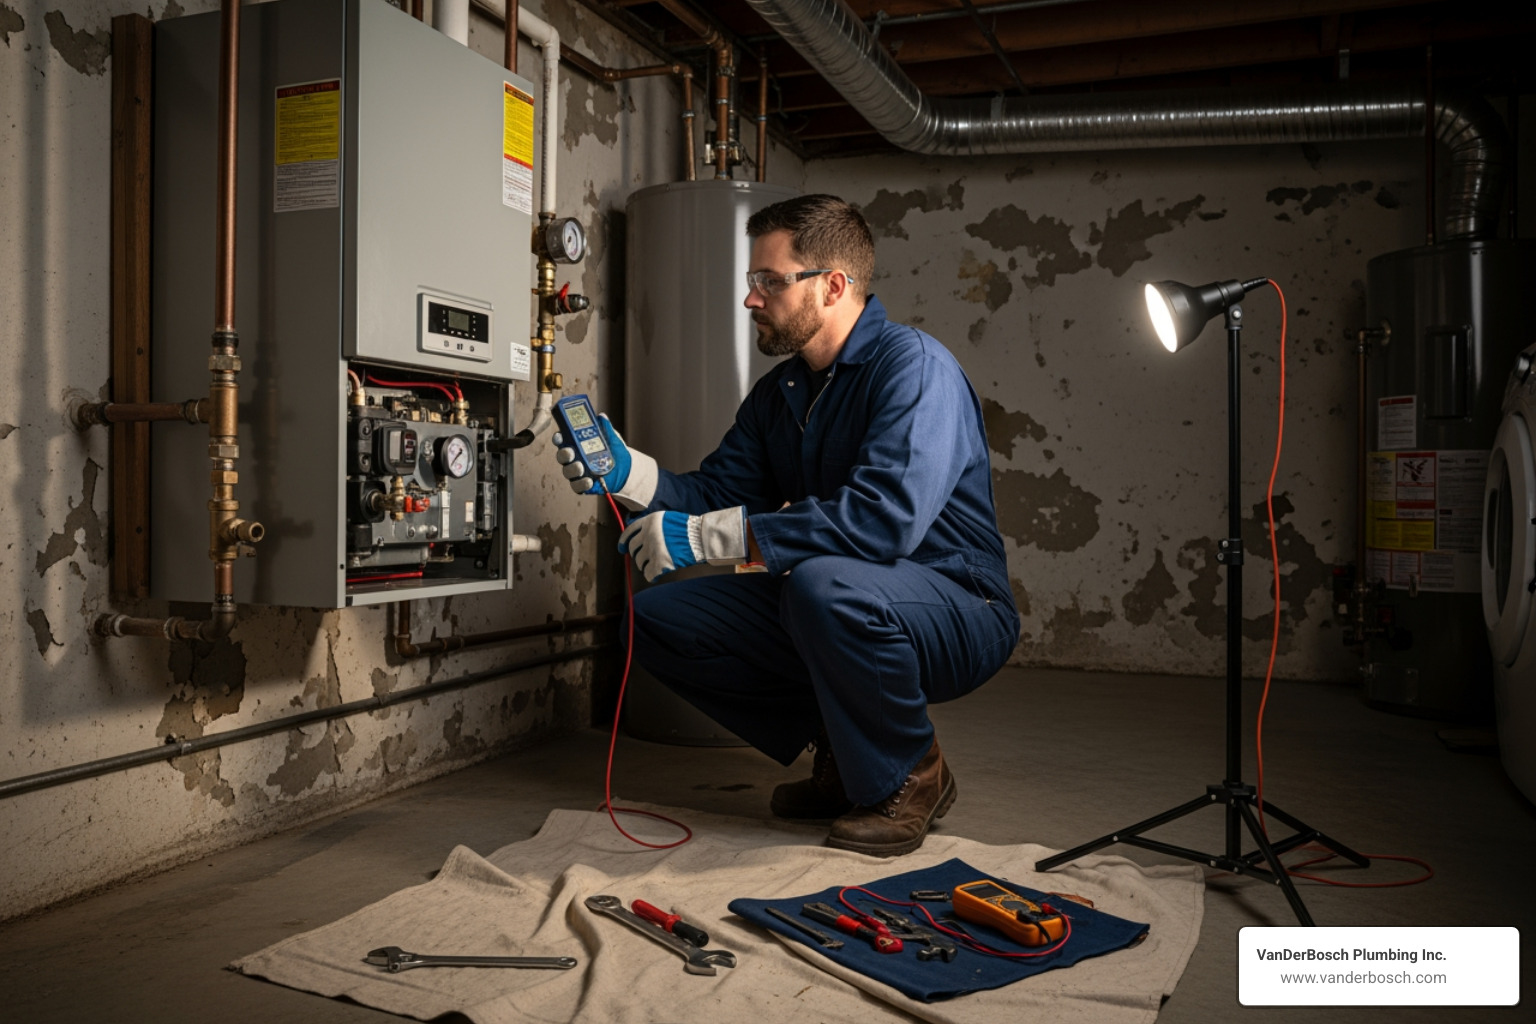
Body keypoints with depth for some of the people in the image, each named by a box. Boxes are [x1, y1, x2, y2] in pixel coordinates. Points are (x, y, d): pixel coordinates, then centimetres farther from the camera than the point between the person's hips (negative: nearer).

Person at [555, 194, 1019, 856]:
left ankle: (910, 777, -10)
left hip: (957, 614, -8)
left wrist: (700, 537, -31)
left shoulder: (913, 366, -19)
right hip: (836, 607, 8)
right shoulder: (780, 391, 9)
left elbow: (885, 517, -34)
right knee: (659, 617, -3)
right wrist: (624, 471, -13)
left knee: (824, 582, -39)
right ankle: (842, 754, 9)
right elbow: (720, 491, 6)